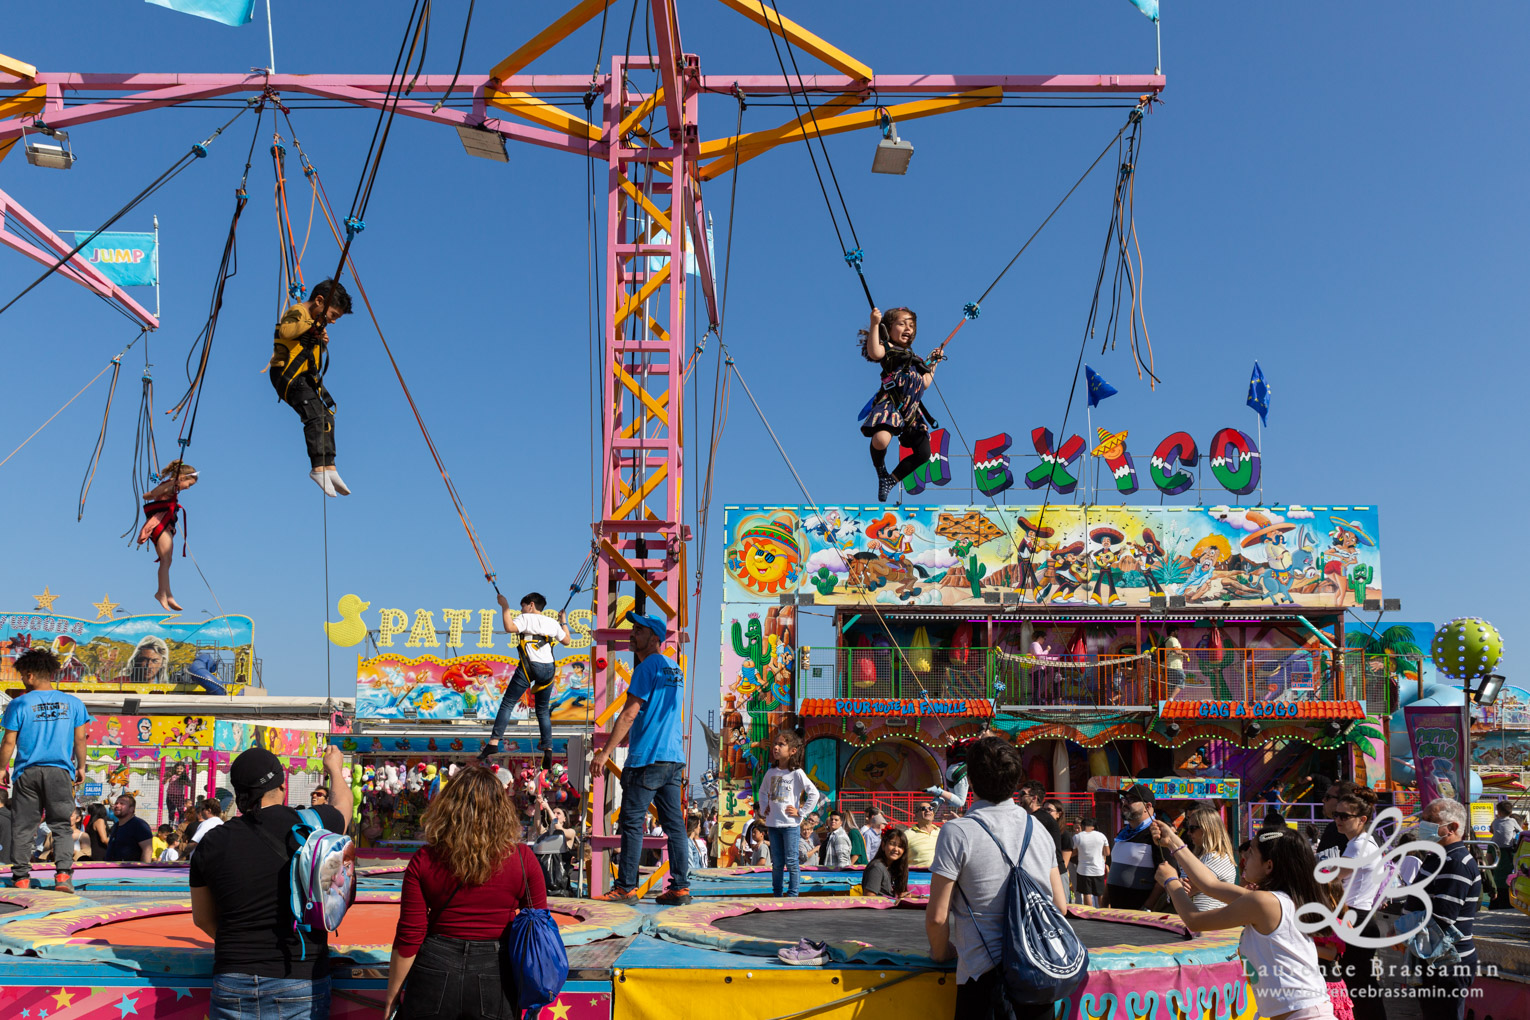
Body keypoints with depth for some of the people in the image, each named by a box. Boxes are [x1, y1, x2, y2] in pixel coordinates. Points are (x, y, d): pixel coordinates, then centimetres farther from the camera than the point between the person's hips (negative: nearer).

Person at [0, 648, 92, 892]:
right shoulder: (73, 703, 3)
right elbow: (80, 739, 6)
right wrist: (81, 767, 17)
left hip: (27, 772, -1)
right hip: (60, 771, 1)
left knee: (22, 827, 9)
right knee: (61, 826, 5)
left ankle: (21, 877, 11)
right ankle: (63, 874, -7)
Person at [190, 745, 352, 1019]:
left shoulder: (211, 844, 1)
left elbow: (203, 918, 14)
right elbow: (343, 803, 19)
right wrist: (335, 769, 40)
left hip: (233, 986, 2)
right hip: (299, 984, -2)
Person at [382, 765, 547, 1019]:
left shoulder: (423, 861, -8)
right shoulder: (522, 859, -8)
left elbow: (409, 939, -5)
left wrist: (392, 993, 8)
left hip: (434, 972, 0)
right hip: (496, 978, 0)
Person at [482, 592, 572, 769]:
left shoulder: (526, 618, 1)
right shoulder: (553, 622, 16)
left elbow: (509, 628, -18)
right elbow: (566, 640, 28)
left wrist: (505, 606, -8)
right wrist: (563, 623, 43)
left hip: (528, 667, -5)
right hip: (548, 668, 5)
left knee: (507, 703, -3)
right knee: (543, 711, 13)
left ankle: (494, 742, -14)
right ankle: (548, 750, 4)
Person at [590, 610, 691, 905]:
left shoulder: (648, 666, -9)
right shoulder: (675, 669, 17)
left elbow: (630, 714, -14)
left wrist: (606, 751, -12)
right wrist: (628, 738, 34)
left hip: (646, 759, -8)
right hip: (674, 758, 8)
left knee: (632, 822, -1)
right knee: (674, 823, 7)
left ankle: (626, 887, 2)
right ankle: (680, 888, 6)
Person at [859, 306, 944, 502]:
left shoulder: (913, 358, 29)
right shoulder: (886, 348, 6)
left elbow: (925, 383, 31)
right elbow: (874, 353, -20)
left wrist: (933, 363, 33)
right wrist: (874, 324, -24)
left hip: (912, 410, 8)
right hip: (890, 403, -7)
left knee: (923, 454, 4)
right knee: (881, 439, -34)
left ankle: (890, 481, 20)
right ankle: (881, 472, -2)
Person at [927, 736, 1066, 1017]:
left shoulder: (957, 832, -10)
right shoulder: (1039, 829, 7)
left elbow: (937, 916, -10)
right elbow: (1061, 906, 12)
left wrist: (940, 952, 9)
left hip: (985, 973, -5)